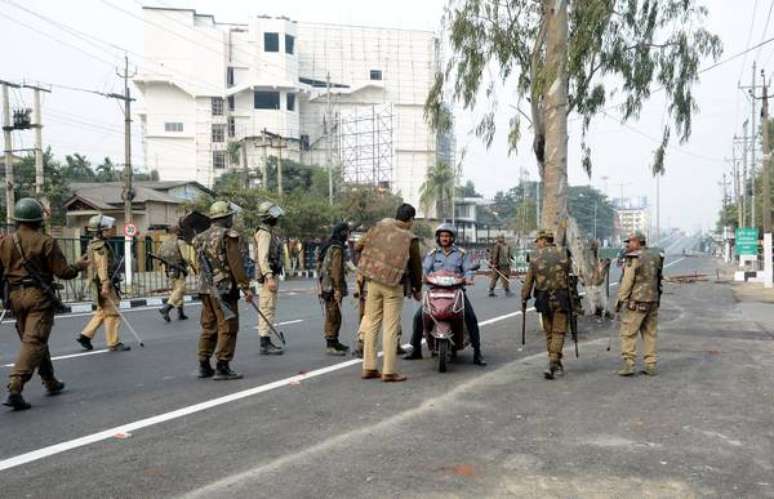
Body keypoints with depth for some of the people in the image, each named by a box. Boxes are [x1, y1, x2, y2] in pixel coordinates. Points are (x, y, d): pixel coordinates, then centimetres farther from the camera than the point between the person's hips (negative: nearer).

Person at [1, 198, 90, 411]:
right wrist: (79, 267, 9)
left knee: (35, 340, 18)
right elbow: (62, 272, -8)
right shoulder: (46, 242, -9)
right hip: (39, 296, -5)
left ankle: (50, 382, 29)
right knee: (34, 342, -6)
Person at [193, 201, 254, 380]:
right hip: (224, 288, -8)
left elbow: (200, 265, 16)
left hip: (205, 288, 8)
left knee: (208, 327, 13)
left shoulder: (201, 238, 14)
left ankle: (204, 366, 17)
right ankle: (222, 368, -4)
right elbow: (236, 265, -15)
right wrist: (245, 287, -12)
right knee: (227, 328, -3)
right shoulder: (229, 236, -10)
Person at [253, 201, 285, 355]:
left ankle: (266, 342, 19)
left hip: (272, 274, 10)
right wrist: (269, 278, -30)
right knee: (267, 309, -9)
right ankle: (265, 345, -7)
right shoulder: (264, 233, -14)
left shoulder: (269, 232, 17)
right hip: (269, 275, -10)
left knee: (267, 309, 13)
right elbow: (262, 258, -23)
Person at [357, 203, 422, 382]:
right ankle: (389, 371, 2)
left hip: (373, 281, 4)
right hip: (394, 286, -4)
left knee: (371, 324, 11)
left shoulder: (380, 225, 1)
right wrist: (417, 289, 15)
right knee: (391, 328, 0)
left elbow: (363, 245, 11)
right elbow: (416, 266, 0)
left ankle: (368, 368, 16)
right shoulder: (410, 239, -9)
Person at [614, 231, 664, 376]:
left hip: (637, 302, -7)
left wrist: (619, 300, -7)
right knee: (650, 333, 12)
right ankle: (650, 365, 12)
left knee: (628, 332, -1)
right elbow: (658, 278, 13)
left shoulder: (633, 258, -11)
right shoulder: (656, 255, 10)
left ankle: (628, 365, -4)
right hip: (653, 300, 7)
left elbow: (627, 282, -12)